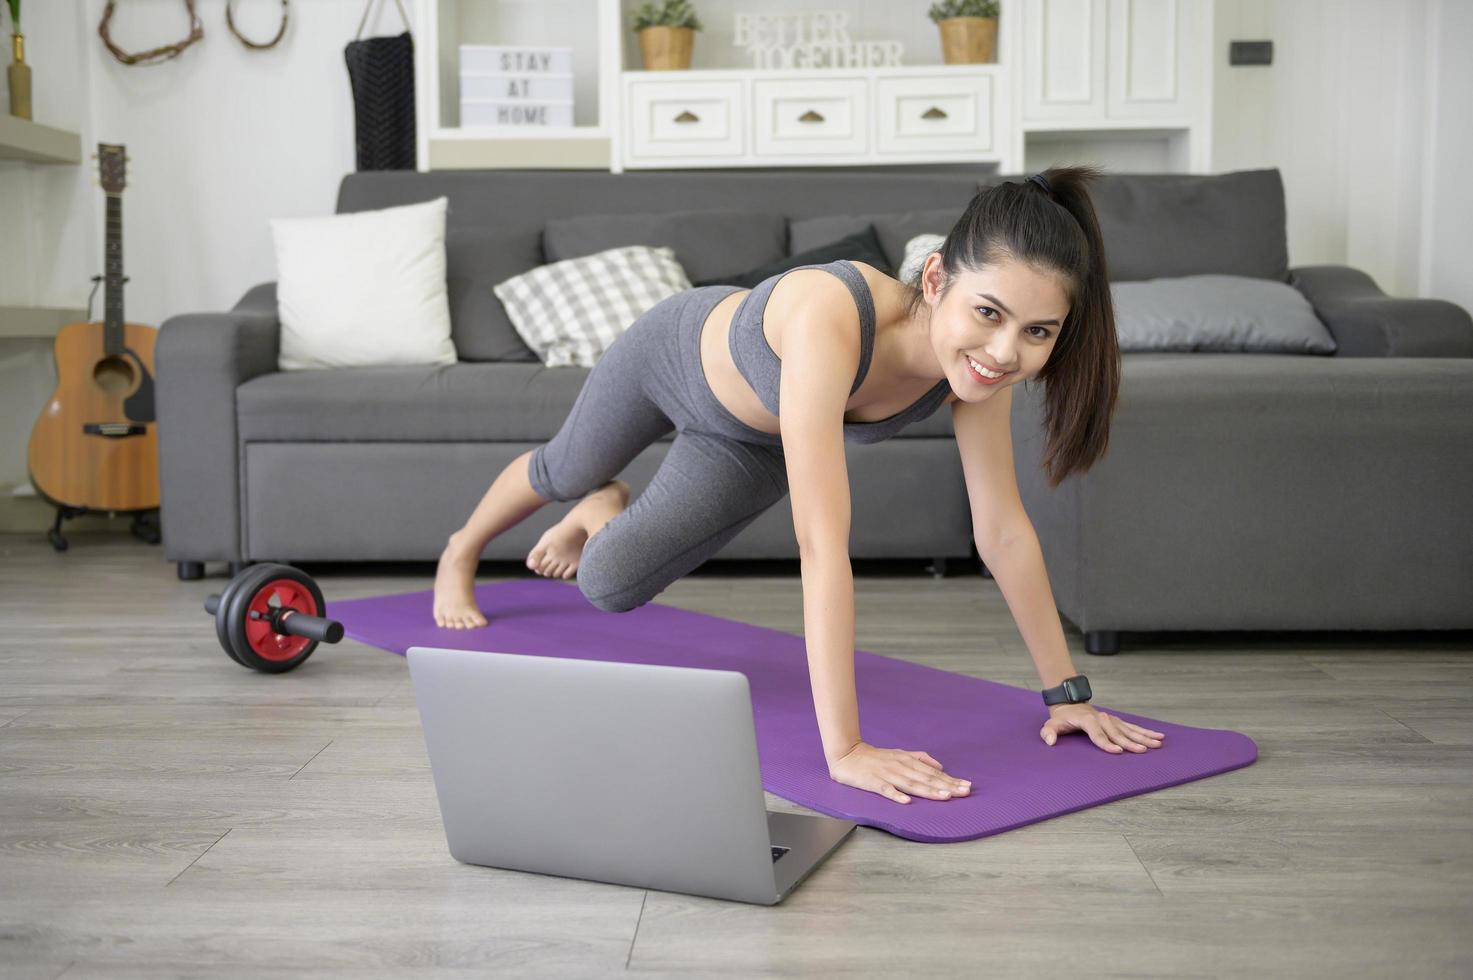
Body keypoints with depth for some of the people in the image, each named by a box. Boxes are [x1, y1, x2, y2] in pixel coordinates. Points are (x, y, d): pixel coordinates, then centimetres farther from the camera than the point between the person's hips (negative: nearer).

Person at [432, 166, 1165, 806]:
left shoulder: (979, 359, -33)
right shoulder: (830, 321, -51)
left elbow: (1003, 531, -22)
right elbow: (822, 546, -54)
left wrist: (1066, 691, -20)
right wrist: (844, 748, -55)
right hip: (677, 351, -3)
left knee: (611, 588, 8)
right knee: (565, 472, 26)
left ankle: (603, 512, 46)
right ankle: (461, 552, 62)